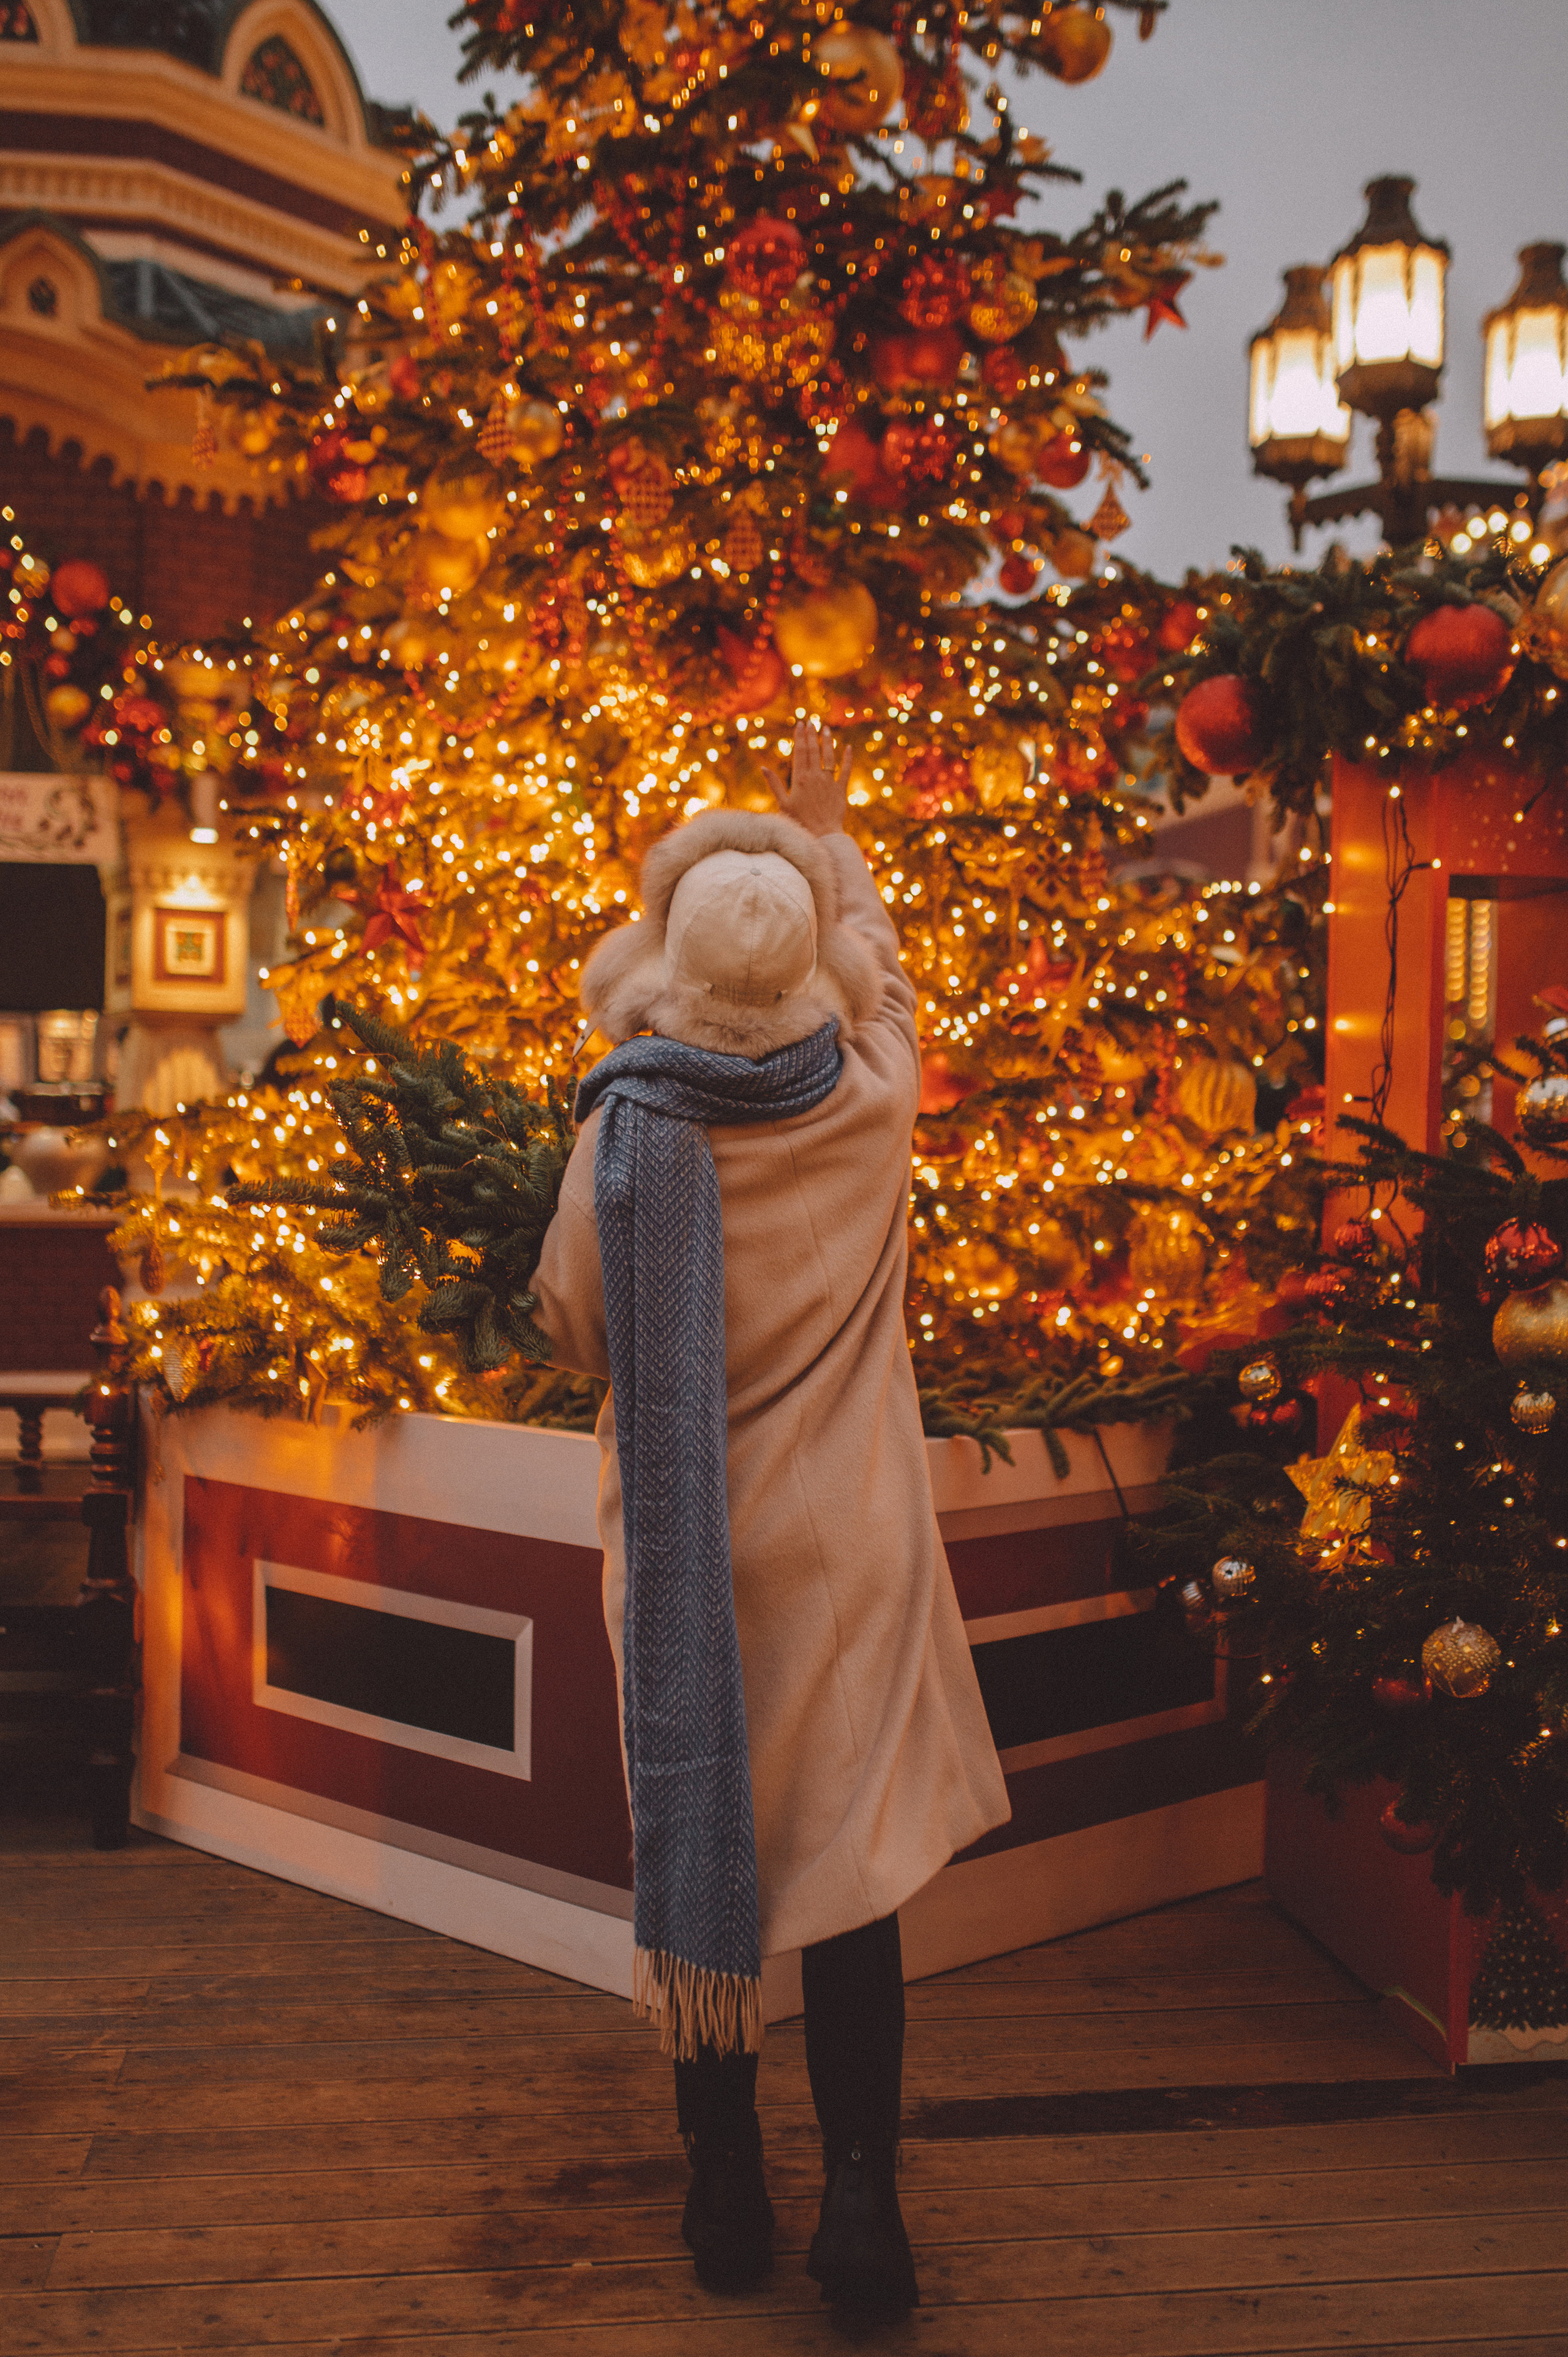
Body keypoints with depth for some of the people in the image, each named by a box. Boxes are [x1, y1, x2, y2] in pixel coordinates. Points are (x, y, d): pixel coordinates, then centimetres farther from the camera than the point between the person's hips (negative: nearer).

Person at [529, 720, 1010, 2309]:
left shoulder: (628, 1127, -11)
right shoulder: (872, 1106, -7)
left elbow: (571, 1329, -1)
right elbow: (882, 973, 15)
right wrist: (829, 834, 30)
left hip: (681, 1542, 0)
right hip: (846, 1546, 0)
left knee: (698, 1843, 11)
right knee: (852, 1861, 7)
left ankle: (726, 2192, 22)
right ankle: (859, 2193, 6)